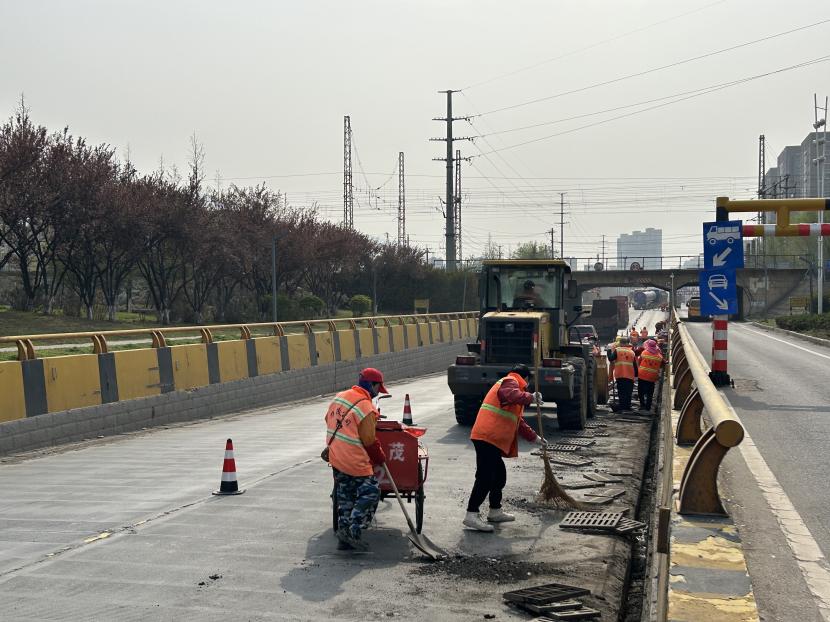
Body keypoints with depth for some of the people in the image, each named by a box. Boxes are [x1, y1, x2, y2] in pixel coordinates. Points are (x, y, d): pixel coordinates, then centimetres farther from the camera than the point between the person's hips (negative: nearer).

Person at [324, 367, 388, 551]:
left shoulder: (339, 397, 5)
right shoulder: (366, 408, -19)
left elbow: (328, 420, 16)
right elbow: (369, 441, -15)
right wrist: (380, 459, 2)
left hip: (335, 457, 8)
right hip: (355, 462, -8)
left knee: (345, 497, 15)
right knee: (371, 493, 3)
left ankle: (344, 538, 19)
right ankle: (352, 530, -5)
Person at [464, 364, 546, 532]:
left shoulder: (510, 384, 31)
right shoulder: (510, 382, -2)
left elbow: (518, 422, 36)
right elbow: (513, 396, -30)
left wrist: (535, 438, 36)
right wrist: (531, 397, -20)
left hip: (494, 440, 11)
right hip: (487, 438, -11)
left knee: (499, 475, 17)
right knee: (485, 477, -12)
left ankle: (495, 511, 28)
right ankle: (472, 515, -13)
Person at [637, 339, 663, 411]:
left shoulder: (644, 353, -7)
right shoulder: (659, 356, -5)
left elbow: (639, 362, 4)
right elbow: (661, 365, 8)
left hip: (642, 376, -1)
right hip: (652, 377, 1)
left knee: (641, 391, 11)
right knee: (650, 393, 10)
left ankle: (642, 404, 6)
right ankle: (648, 406, 11)